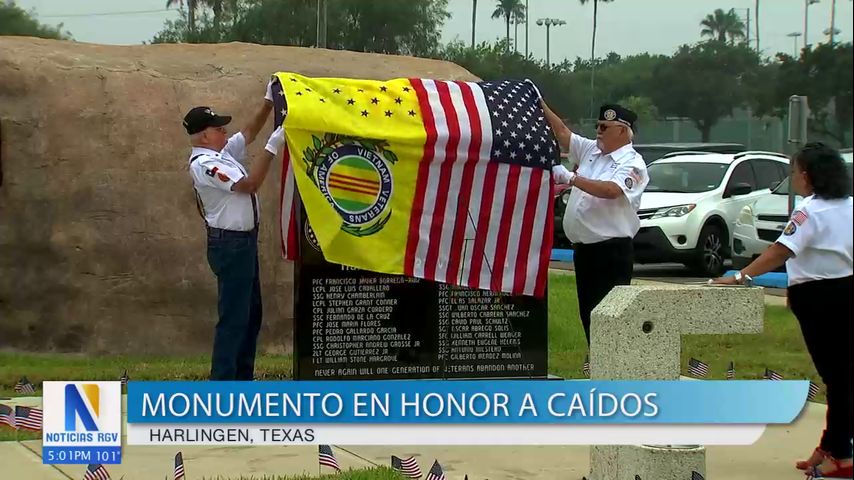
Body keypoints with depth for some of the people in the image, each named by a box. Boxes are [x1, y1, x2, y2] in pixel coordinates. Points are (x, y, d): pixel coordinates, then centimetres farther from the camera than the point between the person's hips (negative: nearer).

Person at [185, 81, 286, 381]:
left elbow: (249, 133, 19)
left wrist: (268, 104, 6)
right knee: (233, 316, -9)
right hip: (230, 245, -10)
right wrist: (272, 148, -22)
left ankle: (243, 377, 22)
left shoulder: (221, 153, 10)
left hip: (243, 241, 10)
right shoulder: (203, 164, -19)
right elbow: (250, 184, -23)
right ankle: (222, 383, -8)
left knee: (251, 312, 15)